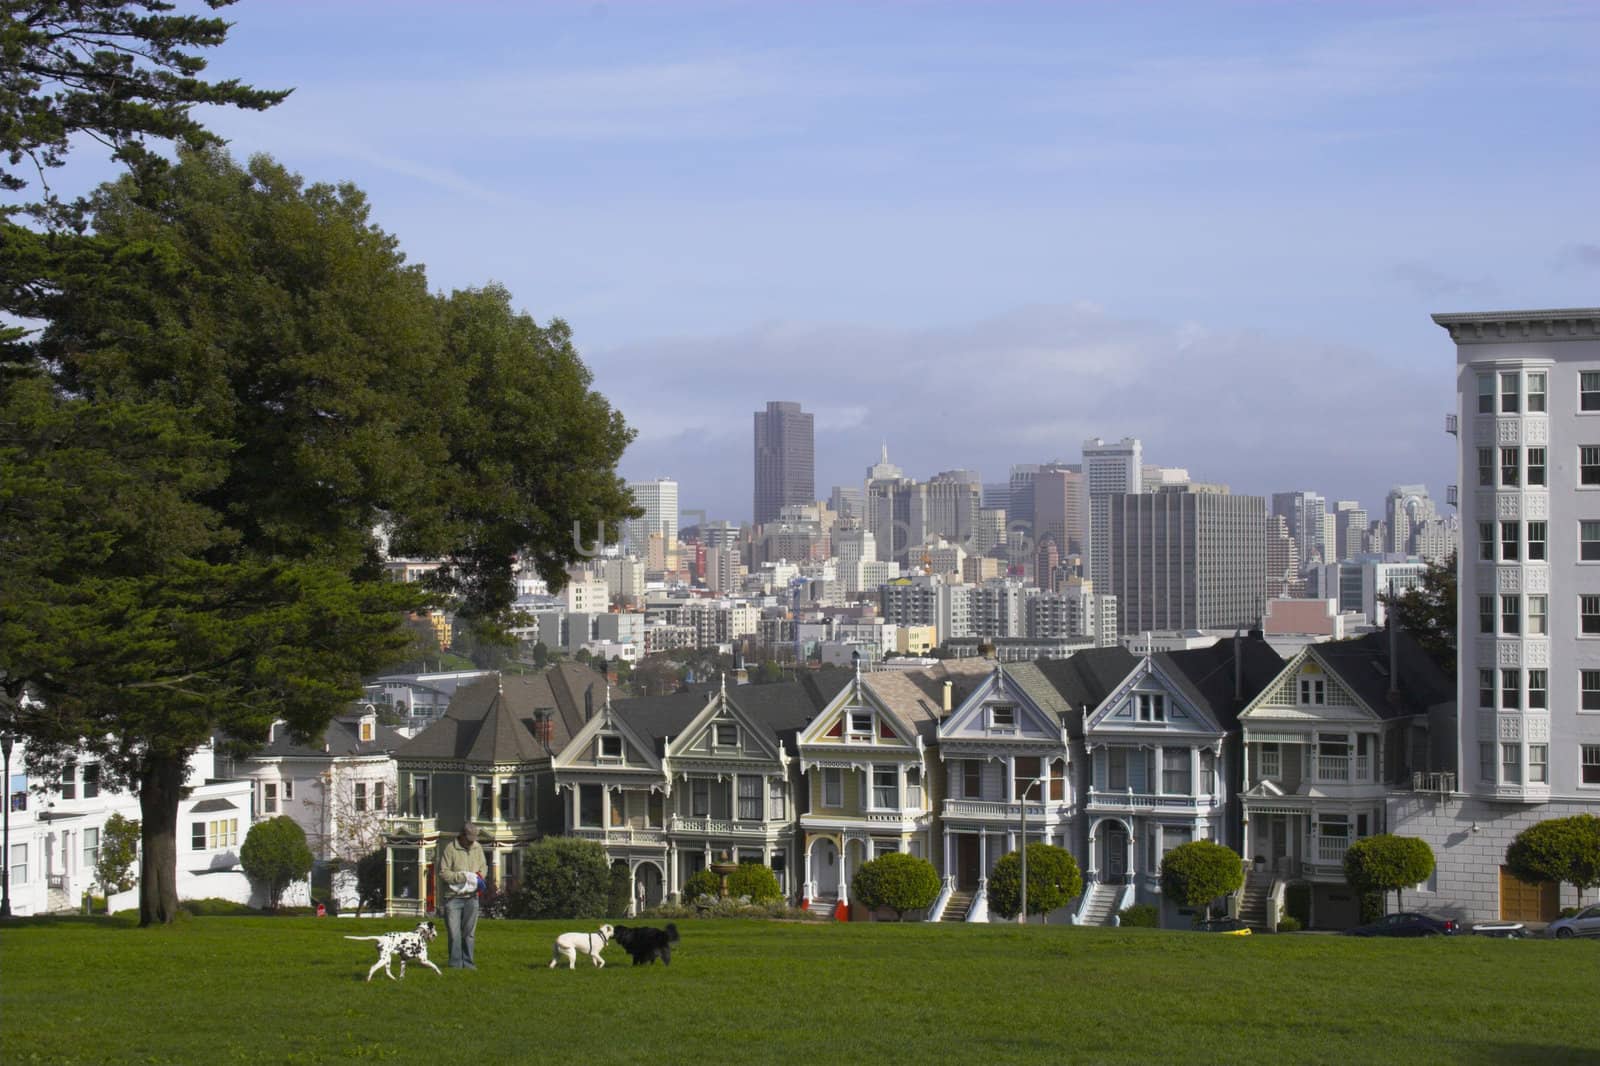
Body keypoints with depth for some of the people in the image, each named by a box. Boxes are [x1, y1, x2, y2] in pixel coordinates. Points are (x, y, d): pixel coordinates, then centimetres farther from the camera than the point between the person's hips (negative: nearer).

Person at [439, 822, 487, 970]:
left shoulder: (478, 848, 9)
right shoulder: (450, 849, -8)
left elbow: (483, 867, 20)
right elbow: (443, 873, -13)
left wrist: (479, 876, -2)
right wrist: (465, 876, -16)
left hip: (471, 897, 4)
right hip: (453, 897, -4)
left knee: (469, 932, 8)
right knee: (454, 933, -3)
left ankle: (468, 962, 14)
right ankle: (455, 963, 5)